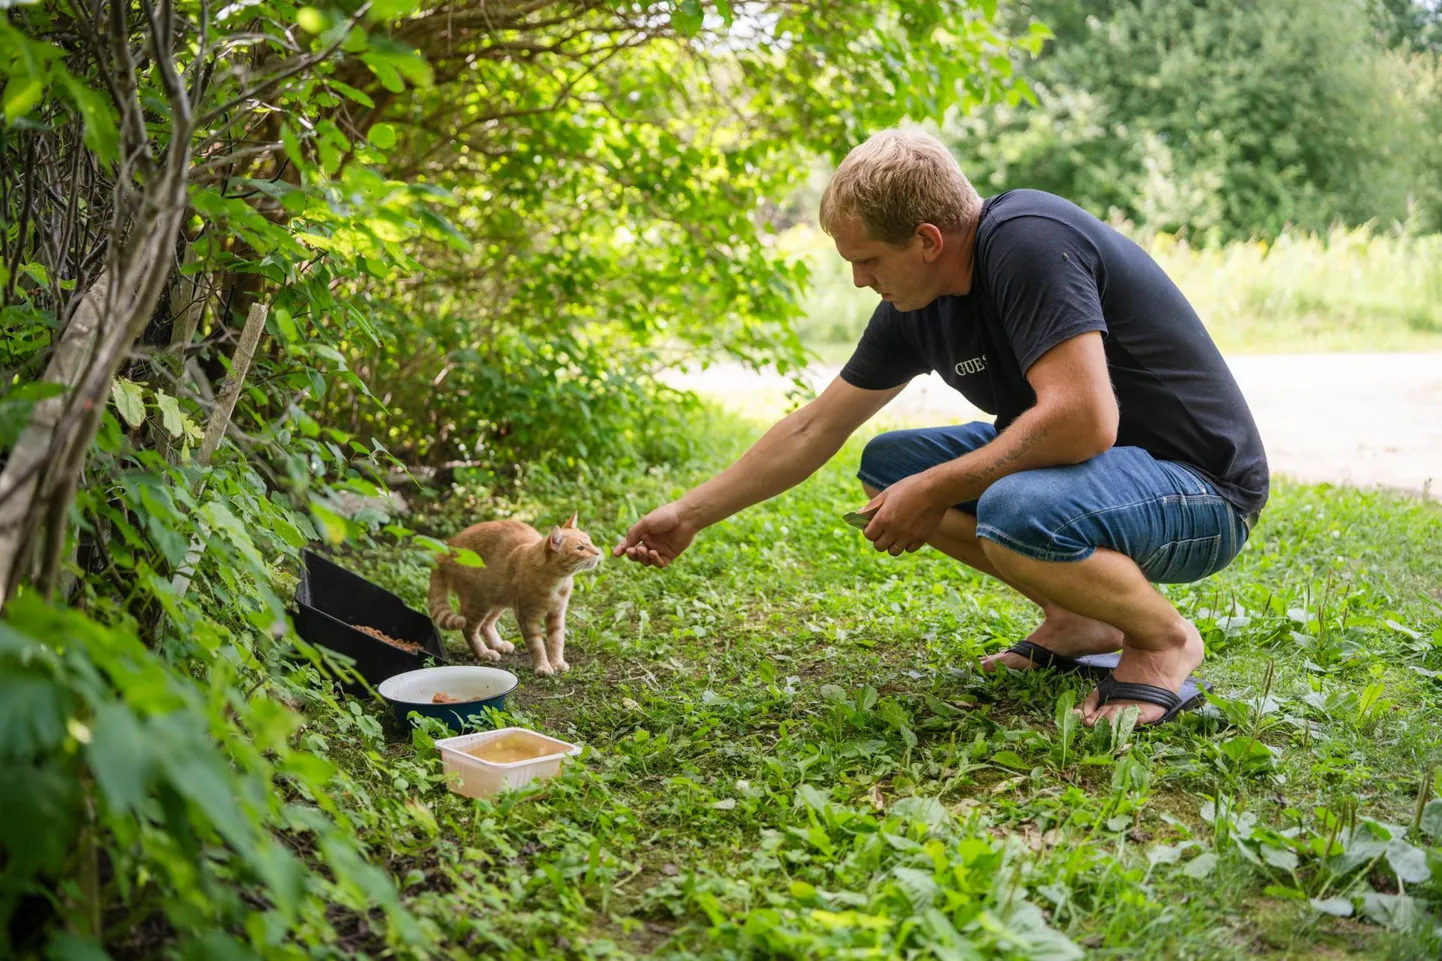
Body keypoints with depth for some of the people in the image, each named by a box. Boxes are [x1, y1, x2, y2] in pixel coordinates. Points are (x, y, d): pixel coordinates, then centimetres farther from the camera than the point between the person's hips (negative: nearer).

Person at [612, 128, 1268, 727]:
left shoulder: (1029, 241, -24)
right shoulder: (915, 306, 1)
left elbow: (1084, 420, -34)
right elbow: (814, 429, 9)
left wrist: (934, 492, -22)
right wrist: (690, 515, 10)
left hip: (1202, 486, -8)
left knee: (1015, 513, -37)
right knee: (887, 465, 3)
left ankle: (1163, 639, -6)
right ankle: (1076, 622, 9)